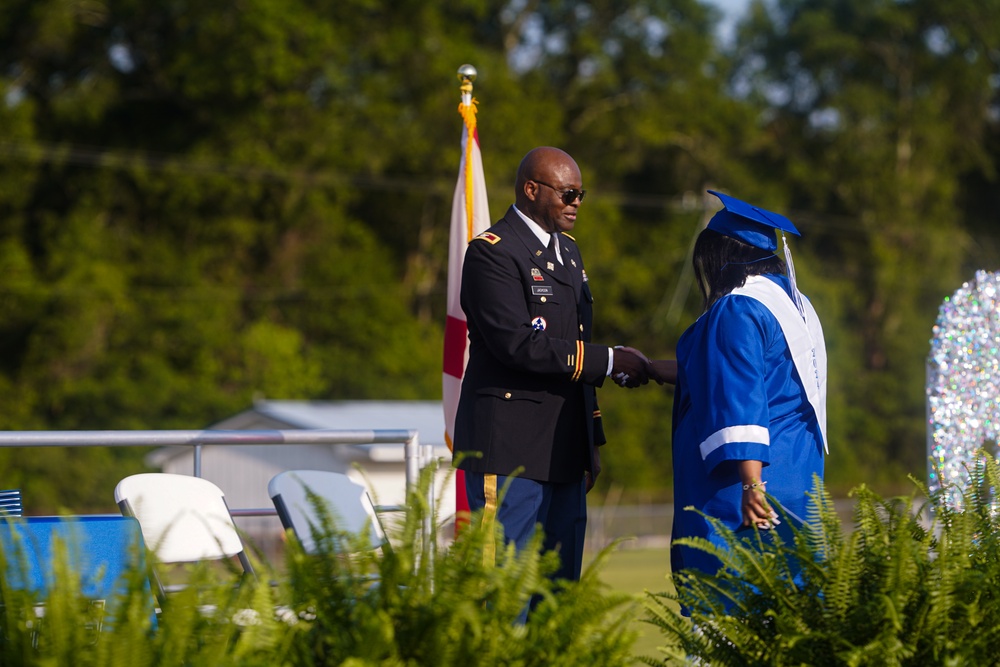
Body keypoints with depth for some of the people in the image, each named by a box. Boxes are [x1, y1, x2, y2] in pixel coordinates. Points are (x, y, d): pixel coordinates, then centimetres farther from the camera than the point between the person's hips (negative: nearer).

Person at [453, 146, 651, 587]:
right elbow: (518, 344, -20)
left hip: (564, 454, 9)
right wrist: (608, 361, -17)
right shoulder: (492, 253, -9)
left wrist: (592, 443, 21)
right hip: (509, 451, -8)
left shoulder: (567, 251, 19)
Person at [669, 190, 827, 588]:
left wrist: (750, 485, -27)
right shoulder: (794, 305, 16)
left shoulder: (736, 311, -13)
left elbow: (742, 403, -22)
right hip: (796, 472, 10)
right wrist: (659, 370, 39)